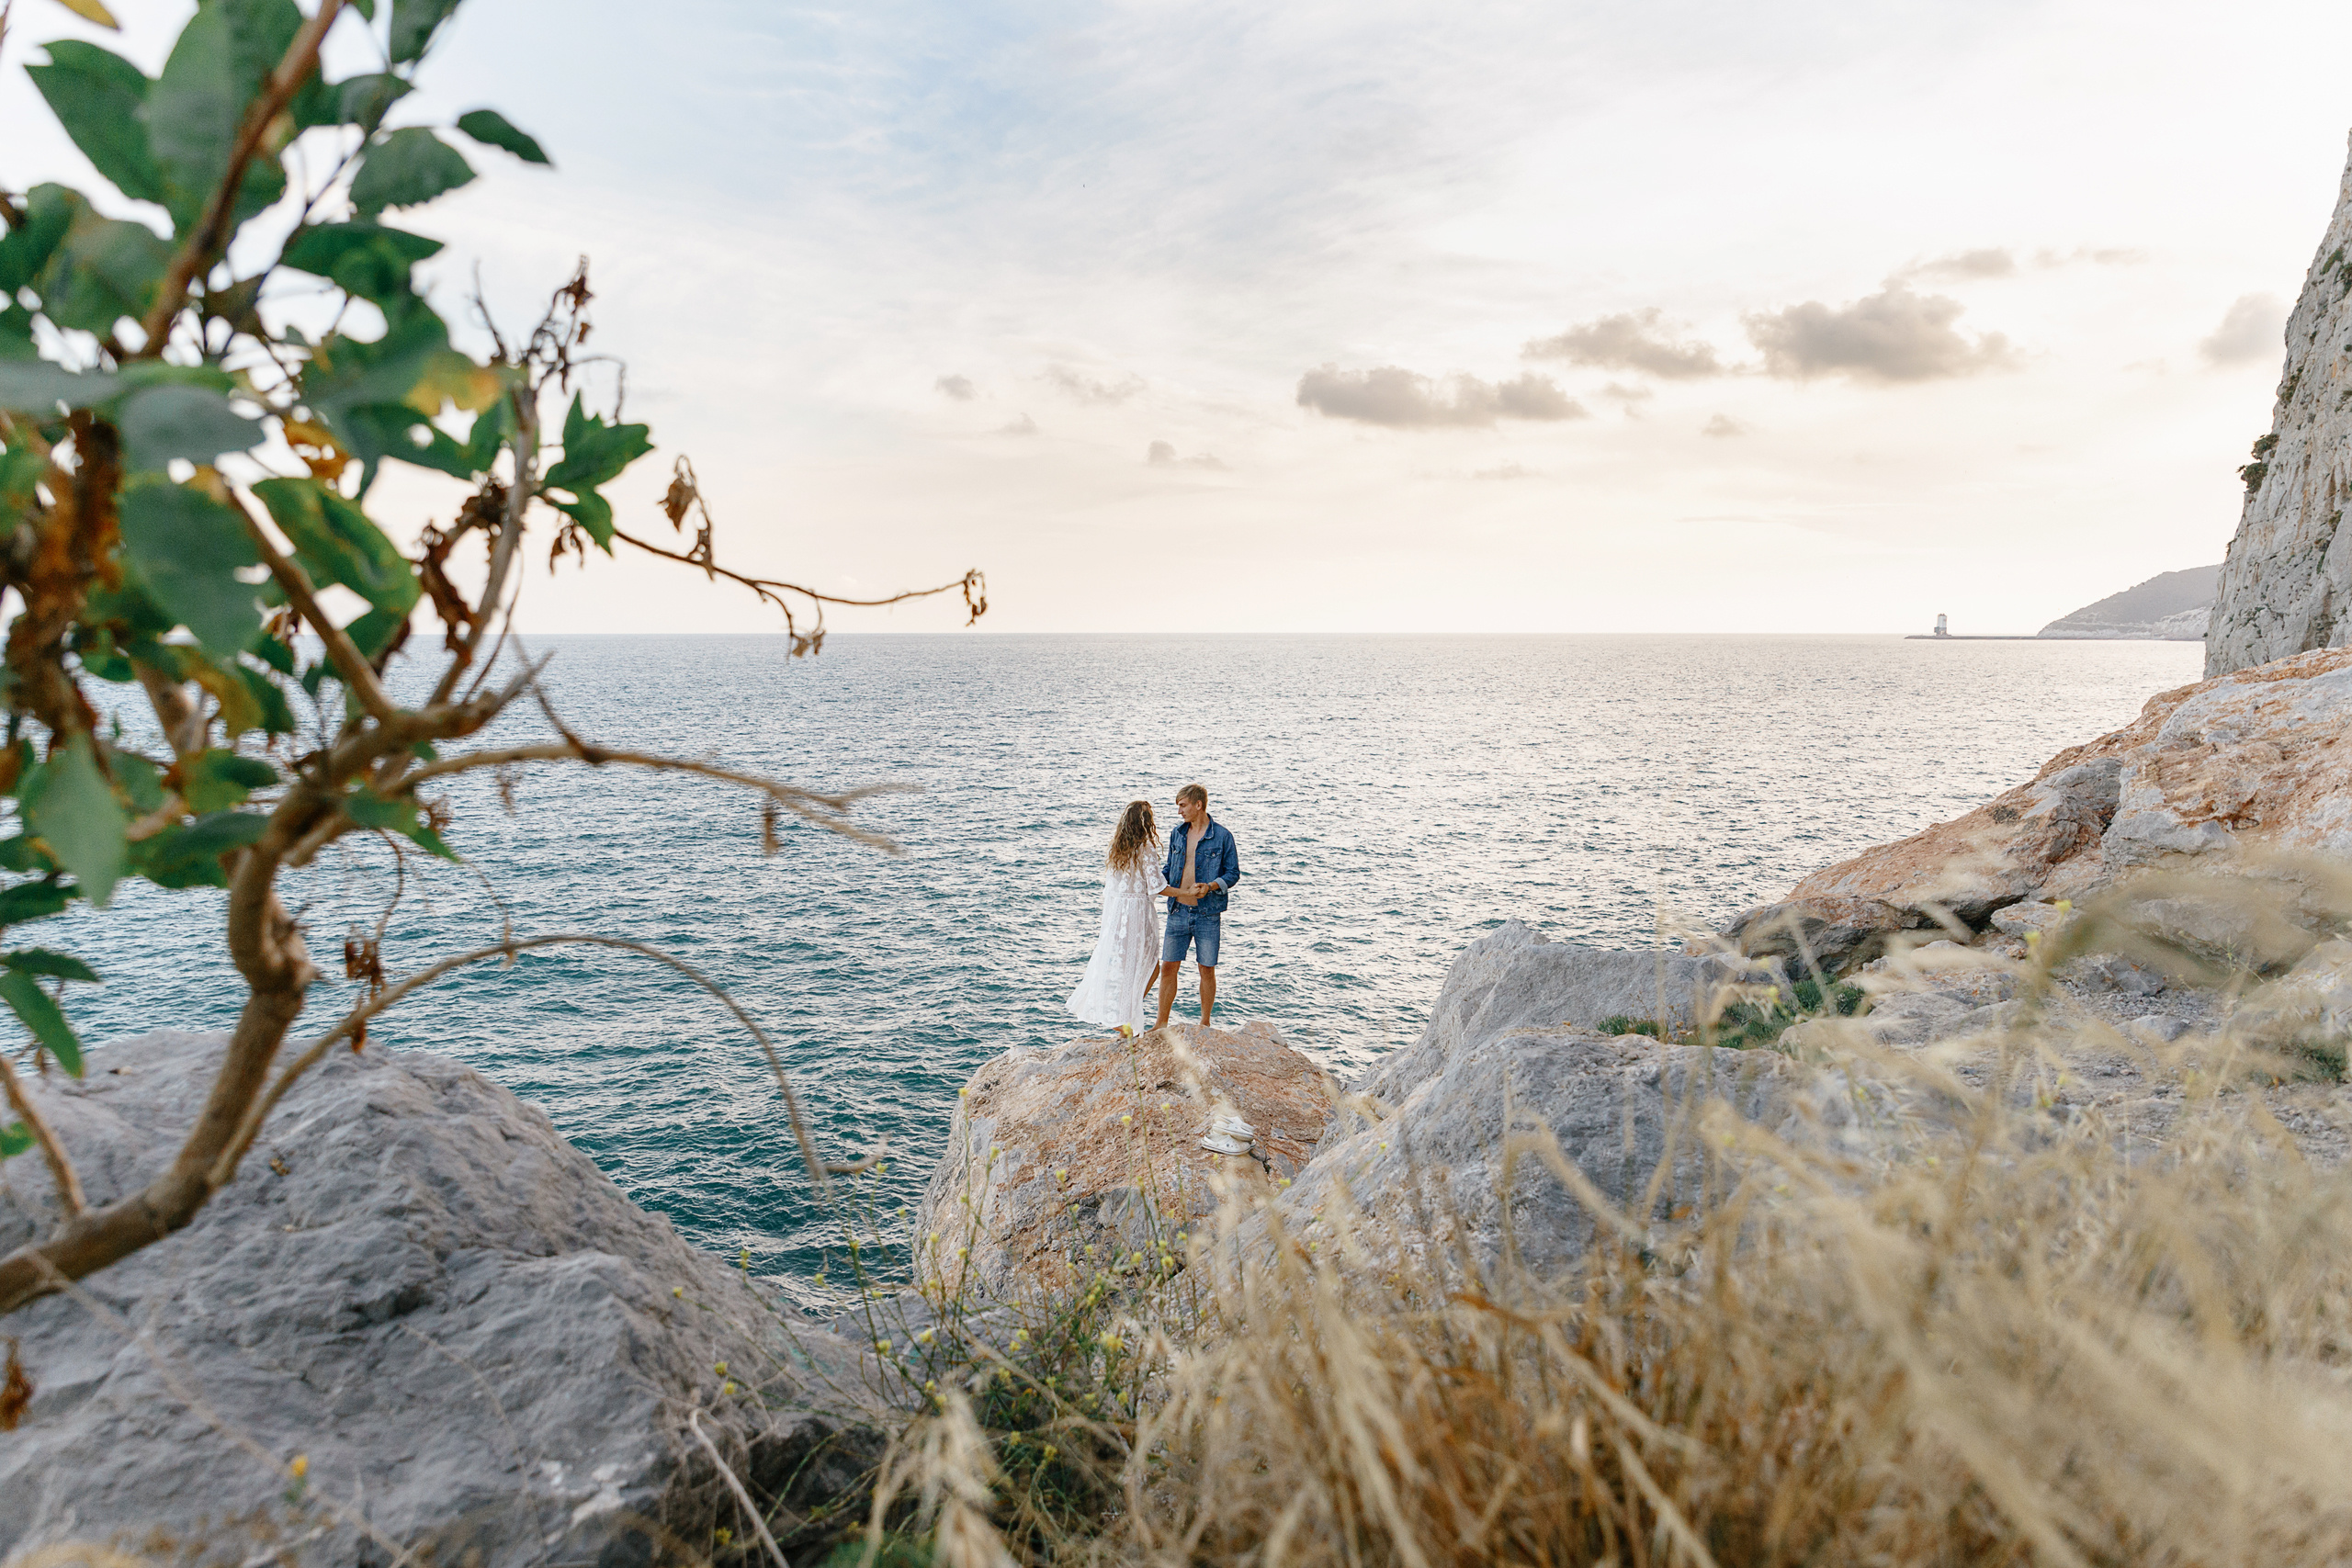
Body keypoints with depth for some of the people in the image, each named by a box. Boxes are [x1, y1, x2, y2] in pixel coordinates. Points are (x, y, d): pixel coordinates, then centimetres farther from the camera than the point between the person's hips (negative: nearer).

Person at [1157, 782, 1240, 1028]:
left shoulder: (1221, 836, -6)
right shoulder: (1177, 834, 8)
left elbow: (1233, 873, -3)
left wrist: (1211, 886, -20)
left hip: (1207, 913, -3)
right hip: (1178, 911, 4)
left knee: (1207, 970, 6)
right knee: (1168, 967, 3)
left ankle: (1205, 1024, 22)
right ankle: (1161, 1024, 15)